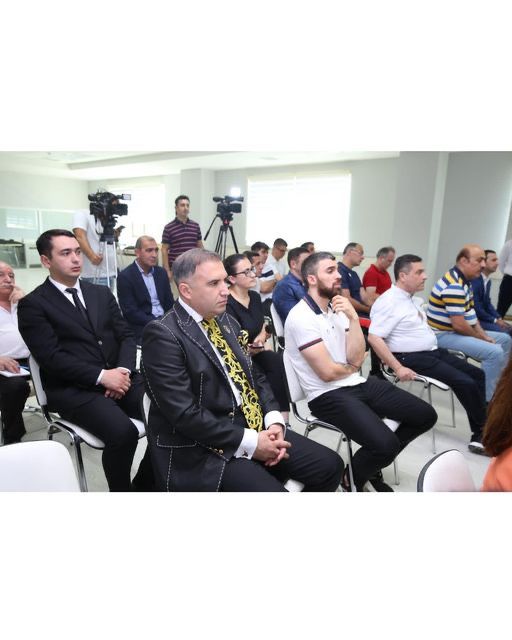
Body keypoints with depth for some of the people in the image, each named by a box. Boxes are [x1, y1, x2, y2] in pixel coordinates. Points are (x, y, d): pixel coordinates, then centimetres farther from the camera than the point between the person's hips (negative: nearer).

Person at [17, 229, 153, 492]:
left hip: (118, 377, 5)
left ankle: (145, 483, 5)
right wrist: (101, 376, -19)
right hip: (72, 389, -5)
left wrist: (124, 370, -9)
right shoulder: (32, 304, 0)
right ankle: (120, 492, -1)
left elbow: (126, 335, 10)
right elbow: (52, 357, -11)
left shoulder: (101, 293, 15)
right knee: (123, 432, -30)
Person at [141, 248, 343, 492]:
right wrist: (250, 442, -19)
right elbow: (185, 413, -21)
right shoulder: (163, 334, -15)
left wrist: (274, 422, -3)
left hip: (256, 427, 7)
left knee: (330, 465, 2)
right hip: (202, 449, -7)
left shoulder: (228, 322, 9)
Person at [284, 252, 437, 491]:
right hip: (328, 395, -8)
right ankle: (352, 479, 8)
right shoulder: (300, 316, -15)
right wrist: (352, 368, 2)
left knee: (425, 415, 6)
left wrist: (353, 318, -11)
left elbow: (356, 358, 0)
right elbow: (328, 372, -19)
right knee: (386, 444, -26)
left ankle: (373, 464, 24)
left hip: (359, 383, 8)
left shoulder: (337, 308, 9)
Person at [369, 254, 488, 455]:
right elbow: (374, 338, -24)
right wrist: (398, 368, -26)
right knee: (467, 383, -16)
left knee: (478, 374, 6)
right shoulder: (389, 302, -17)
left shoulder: (413, 299, 13)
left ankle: (479, 435, 8)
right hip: (412, 358, -10)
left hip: (433, 351, 10)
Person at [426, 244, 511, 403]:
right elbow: (459, 325, -26)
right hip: (445, 335, -11)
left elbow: (470, 312, 16)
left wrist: (483, 334, 3)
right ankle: (487, 400, -11)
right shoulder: (454, 286, -24)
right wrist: (481, 338, -9)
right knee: (495, 352, -25)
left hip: (456, 331, 11)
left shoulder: (463, 281, 10)